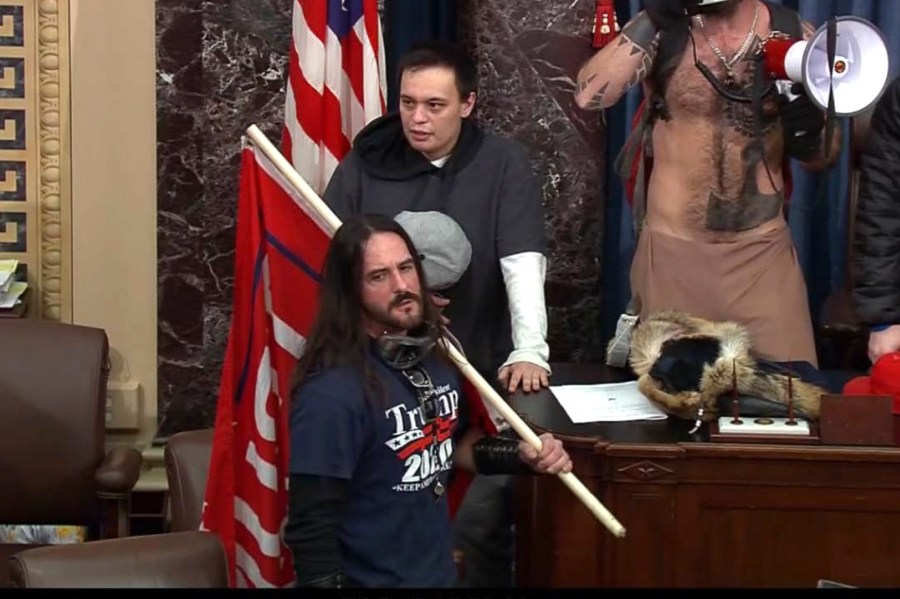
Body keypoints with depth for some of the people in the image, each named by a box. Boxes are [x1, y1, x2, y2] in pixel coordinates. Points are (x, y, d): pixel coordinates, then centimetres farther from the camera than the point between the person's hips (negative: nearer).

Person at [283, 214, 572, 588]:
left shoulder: (436, 357, -3)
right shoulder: (331, 394, -25)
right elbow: (311, 533, -25)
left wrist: (523, 456, -1)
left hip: (439, 574, 7)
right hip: (368, 579, -7)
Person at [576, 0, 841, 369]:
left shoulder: (793, 34, -1)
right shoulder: (661, 30, -3)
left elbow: (825, 157, 8)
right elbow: (588, 96, -19)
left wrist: (810, 135, -14)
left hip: (763, 247, 1)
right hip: (672, 247, -1)